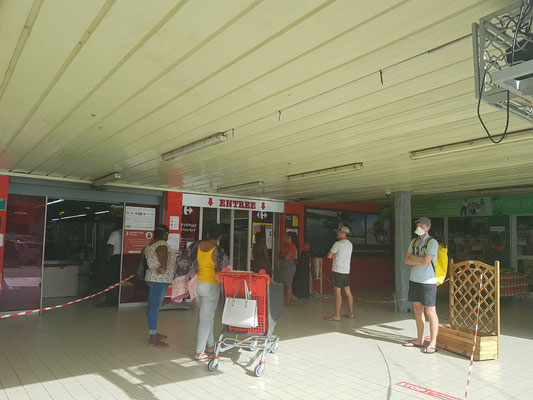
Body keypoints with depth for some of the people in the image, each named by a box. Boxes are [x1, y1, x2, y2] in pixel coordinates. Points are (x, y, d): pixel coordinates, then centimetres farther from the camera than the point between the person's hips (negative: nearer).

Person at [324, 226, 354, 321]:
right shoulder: (350, 244, 13)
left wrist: (333, 255, 9)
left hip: (338, 271, -8)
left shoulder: (338, 244, -11)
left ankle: (337, 315, -4)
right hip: (346, 271, 8)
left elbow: (329, 256, -9)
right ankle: (350, 313, 20)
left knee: (337, 292, -6)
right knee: (347, 292, 13)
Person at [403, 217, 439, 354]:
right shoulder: (414, 242, 12)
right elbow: (407, 260, 6)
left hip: (427, 282, -7)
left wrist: (413, 258, -3)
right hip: (414, 280, 7)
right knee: (417, 310, 12)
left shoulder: (432, 242, -8)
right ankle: (419, 340, 23)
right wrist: (420, 261, -8)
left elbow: (426, 261, -18)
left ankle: (433, 343, 6)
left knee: (430, 312, -3)